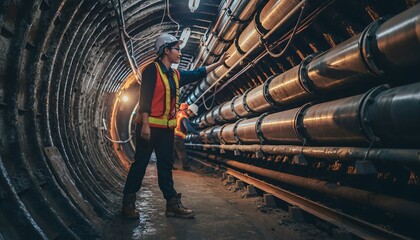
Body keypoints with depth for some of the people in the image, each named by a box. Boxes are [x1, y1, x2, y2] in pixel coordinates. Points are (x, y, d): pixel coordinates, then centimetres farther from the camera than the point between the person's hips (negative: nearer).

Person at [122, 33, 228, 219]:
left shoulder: (175, 75, 15)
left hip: (167, 128, 8)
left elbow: (197, 74, 23)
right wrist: (145, 124, -21)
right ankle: (128, 202, 14)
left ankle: (172, 203, 15)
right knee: (140, 164, 0)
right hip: (149, 127, -8)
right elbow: (145, 98, -15)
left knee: (166, 165, 10)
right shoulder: (152, 70, -9)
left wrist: (218, 63, 23)